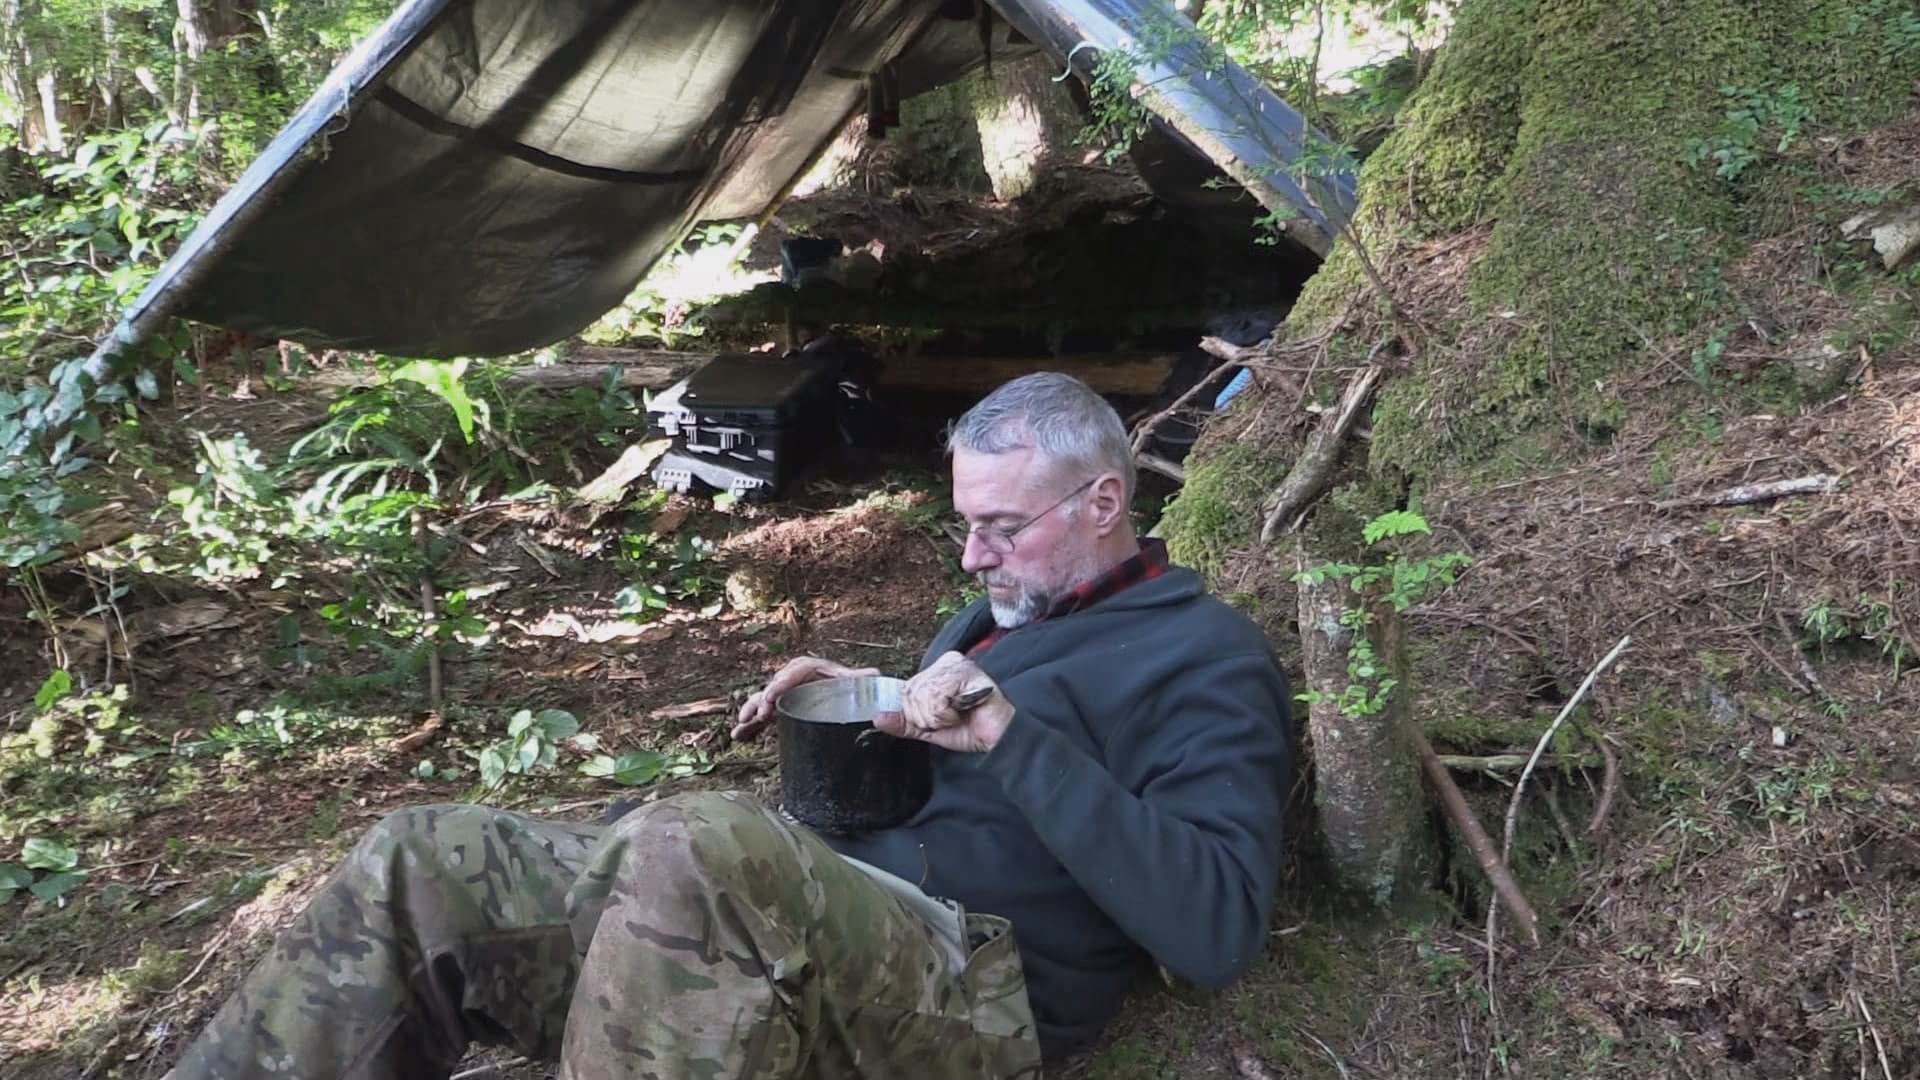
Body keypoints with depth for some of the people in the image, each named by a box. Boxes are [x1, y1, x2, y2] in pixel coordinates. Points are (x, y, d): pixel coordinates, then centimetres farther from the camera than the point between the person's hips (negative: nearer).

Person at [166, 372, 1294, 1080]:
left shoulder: (1205, 658, 0)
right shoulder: (1008, 608, 25)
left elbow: (1218, 929, -15)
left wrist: (1017, 738, -19)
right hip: (832, 918, 9)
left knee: (701, 850, -40)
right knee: (424, 863, -7)